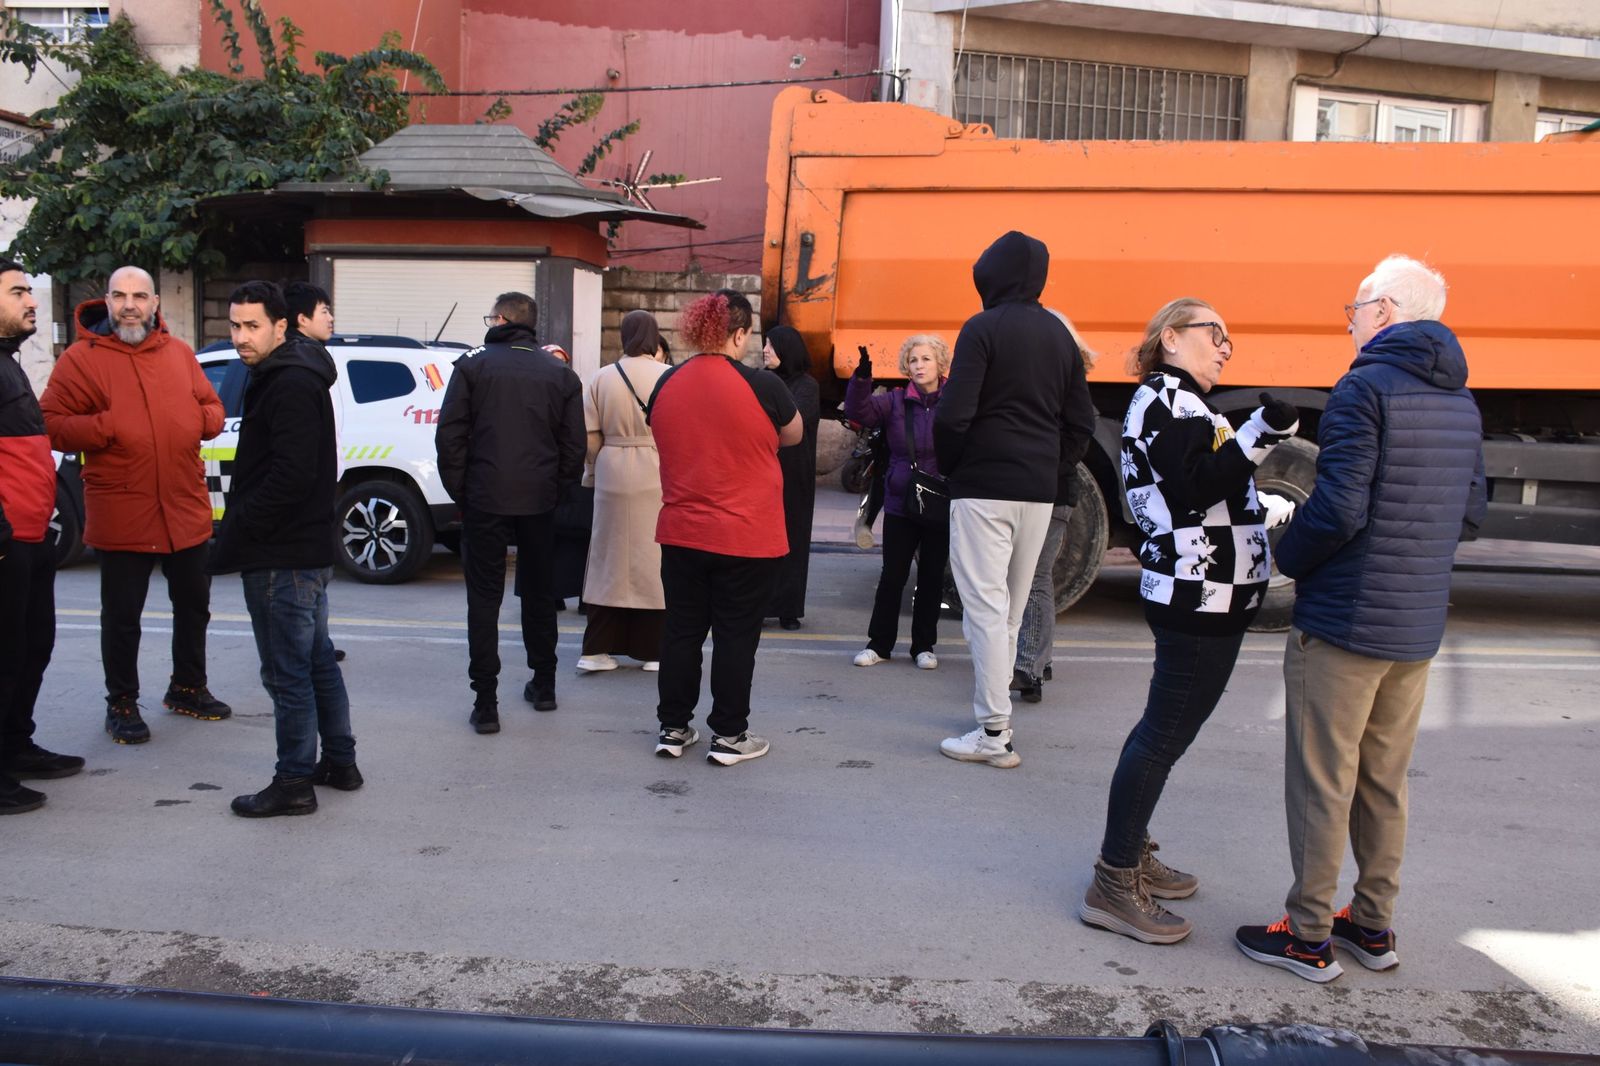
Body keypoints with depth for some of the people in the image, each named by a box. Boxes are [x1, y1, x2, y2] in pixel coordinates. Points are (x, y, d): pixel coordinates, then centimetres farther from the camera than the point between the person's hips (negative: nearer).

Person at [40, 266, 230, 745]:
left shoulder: (179, 353, 9)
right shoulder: (81, 358, -4)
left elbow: (211, 408, 16)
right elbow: (51, 425, -7)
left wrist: (203, 420, -6)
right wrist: (106, 426, -20)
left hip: (187, 509, 5)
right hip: (122, 516, -5)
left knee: (194, 605, 17)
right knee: (122, 615, 5)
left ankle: (188, 687, 35)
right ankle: (122, 704, 21)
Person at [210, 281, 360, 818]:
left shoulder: (291, 384, -18)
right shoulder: (284, 375, 15)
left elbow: (290, 475, -25)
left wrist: (236, 533, -17)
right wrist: (239, 531, 15)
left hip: (282, 557, -11)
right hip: (306, 548, 11)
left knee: (287, 672, -1)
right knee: (317, 661, 17)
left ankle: (294, 783, 9)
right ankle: (339, 762, 28)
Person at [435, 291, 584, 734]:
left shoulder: (472, 366, -1)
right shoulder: (560, 373, 7)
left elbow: (450, 436, -5)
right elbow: (574, 445, 4)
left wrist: (459, 491, 3)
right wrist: (557, 492, 10)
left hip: (485, 498, -3)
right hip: (539, 500, 3)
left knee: (484, 597, 2)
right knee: (538, 591, 17)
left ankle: (486, 702, 0)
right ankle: (543, 685, 28)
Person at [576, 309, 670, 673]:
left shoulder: (602, 378, 2)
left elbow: (589, 437, -1)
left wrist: (604, 464, 14)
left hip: (613, 476, 3)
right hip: (658, 477, -3)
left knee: (611, 555, 10)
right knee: (653, 559, 6)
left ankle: (597, 649, 13)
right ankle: (654, 649, 12)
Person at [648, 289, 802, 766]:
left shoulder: (665, 384, 1)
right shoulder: (761, 386, -13)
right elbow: (794, 435, 4)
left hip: (681, 533, 5)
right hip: (746, 538, -4)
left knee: (681, 631, 14)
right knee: (735, 636, 6)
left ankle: (673, 728, 23)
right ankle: (728, 735, 15)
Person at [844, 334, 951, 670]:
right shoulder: (895, 401, 0)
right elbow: (859, 411, -13)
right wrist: (862, 377, -28)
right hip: (900, 506, 1)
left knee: (932, 578, 11)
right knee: (892, 576, 8)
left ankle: (923, 646, 24)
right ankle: (879, 644, 20)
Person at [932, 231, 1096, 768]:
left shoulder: (983, 329, -9)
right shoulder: (1059, 335, 11)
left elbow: (954, 415, -17)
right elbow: (1081, 422, 10)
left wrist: (949, 465, -1)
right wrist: (1056, 474, 16)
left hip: (984, 487, -7)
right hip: (1039, 492, 7)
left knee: (985, 606, -3)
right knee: (1011, 608, 16)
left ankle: (994, 734, -3)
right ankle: (995, 710, 26)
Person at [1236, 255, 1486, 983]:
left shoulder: (1364, 389, -14)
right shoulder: (1461, 403, 10)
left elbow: (1338, 508, -21)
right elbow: (1471, 514, 13)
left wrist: (1288, 557, -4)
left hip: (1343, 624, -8)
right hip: (1419, 627, 8)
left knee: (1322, 784, 3)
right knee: (1383, 783, 18)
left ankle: (1307, 937, 13)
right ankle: (1374, 926, 29)